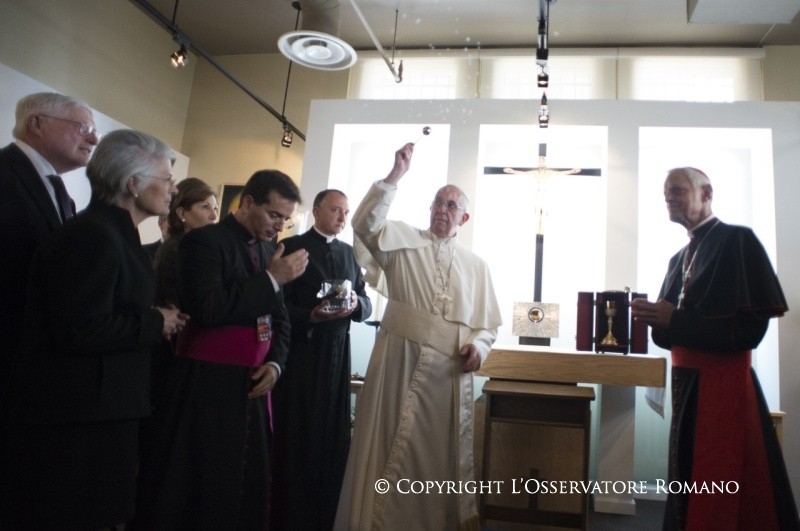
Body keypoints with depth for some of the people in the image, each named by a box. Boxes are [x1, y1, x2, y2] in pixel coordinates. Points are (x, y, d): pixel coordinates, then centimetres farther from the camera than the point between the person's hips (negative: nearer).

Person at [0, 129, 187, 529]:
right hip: (72, 413, -10)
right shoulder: (92, 235, -20)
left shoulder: (114, 232, 13)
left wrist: (158, 320, 1)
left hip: (96, 406, 10)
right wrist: (155, 323, -15)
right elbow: (79, 330, -26)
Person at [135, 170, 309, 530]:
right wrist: (272, 279, -20)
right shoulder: (204, 241, -9)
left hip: (252, 383, 6)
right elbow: (206, 310, -23)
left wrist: (275, 362, -2)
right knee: (197, 487, 6)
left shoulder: (269, 249, 10)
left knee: (247, 483, 15)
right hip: (206, 384, -6)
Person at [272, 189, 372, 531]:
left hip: (338, 355, 5)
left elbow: (367, 305, 13)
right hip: (299, 354, -4)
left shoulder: (349, 252, 15)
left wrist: (356, 304, -9)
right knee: (296, 439, 2)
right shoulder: (291, 246, -1)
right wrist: (310, 316, -22)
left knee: (333, 438, 5)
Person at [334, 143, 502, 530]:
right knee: (395, 447, 1)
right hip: (401, 361, -2)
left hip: (451, 370, 3)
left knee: (442, 453, 11)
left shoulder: (476, 265, 13)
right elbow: (365, 224, -14)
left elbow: (488, 322, 15)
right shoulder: (402, 240, 6)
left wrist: (478, 347, -6)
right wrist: (395, 176, -18)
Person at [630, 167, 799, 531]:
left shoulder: (738, 241, -7)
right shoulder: (680, 258, 15)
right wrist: (654, 317, -5)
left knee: (722, 497, -1)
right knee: (689, 485, 14)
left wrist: (673, 318, -19)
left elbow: (750, 328, -16)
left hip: (723, 383, -7)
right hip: (686, 382, 7)